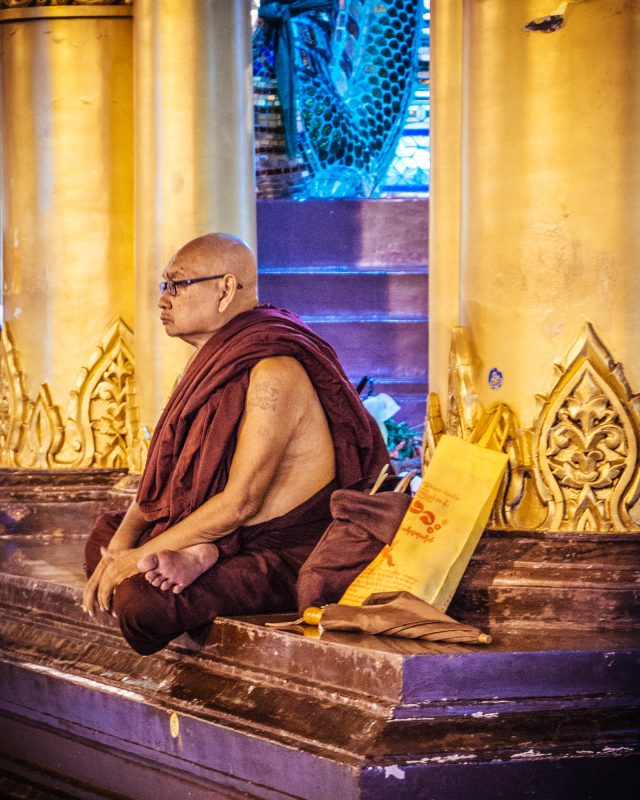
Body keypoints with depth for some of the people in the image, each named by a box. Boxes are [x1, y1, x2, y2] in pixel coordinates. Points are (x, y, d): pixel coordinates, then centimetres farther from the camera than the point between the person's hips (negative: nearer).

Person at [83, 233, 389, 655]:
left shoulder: (272, 373, -20)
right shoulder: (209, 366, 12)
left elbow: (241, 502, -24)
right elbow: (162, 476, 12)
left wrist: (140, 556, -19)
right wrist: (118, 550, -4)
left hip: (289, 558, -10)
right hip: (230, 541, 10)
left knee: (138, 600, -30)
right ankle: (194, 556, -6)